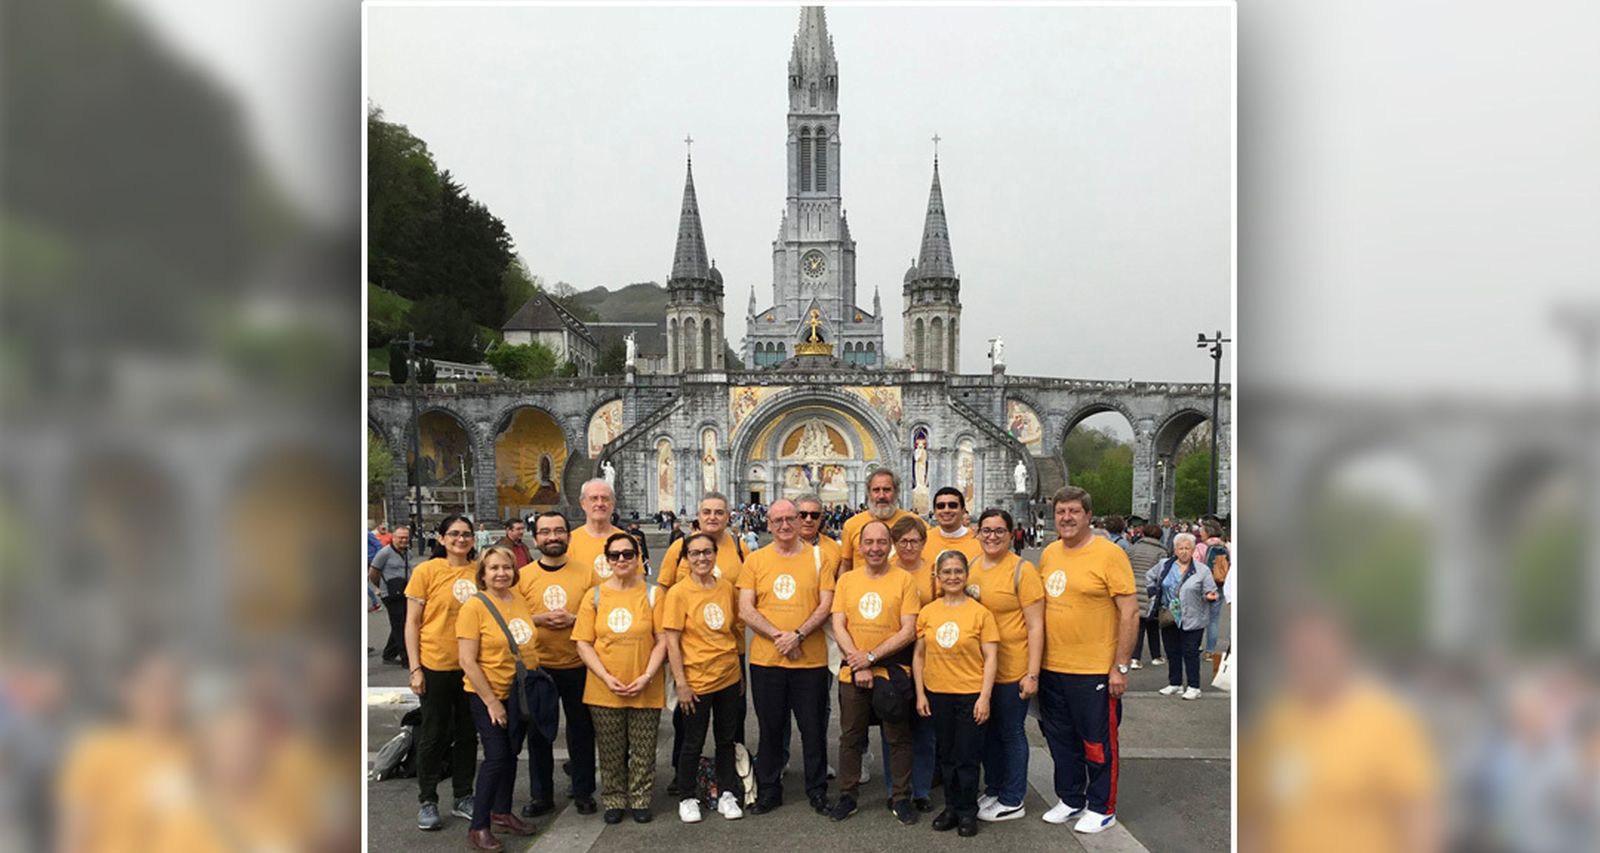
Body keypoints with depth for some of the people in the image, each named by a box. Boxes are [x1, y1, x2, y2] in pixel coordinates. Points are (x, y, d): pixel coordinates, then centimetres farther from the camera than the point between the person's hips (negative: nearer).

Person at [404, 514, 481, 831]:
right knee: (434, 735, 8)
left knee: (467, 734, 13)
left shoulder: (479, 572, 2)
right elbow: (412, 623, -5)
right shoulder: (426, 571, -7)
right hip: (436, 666, -3)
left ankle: (464, 798, 26)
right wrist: (415, 668, -9)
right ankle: (427, 802, 21)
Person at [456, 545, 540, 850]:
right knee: (496, 756, -8)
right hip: (489, 695, -6)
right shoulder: (474, 607, -15)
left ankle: (502, 812, 31)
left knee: (511, 754, 15)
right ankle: (478, 828, 3)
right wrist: (492, 702, -17)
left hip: (521, 693, 6)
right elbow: (468, 662, -17)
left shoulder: (520, 600, 3)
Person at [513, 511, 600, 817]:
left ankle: (583, 792, 24)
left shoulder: (587, 572, -2)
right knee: (538, 733, 10)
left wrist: (574, 619, -16)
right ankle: (540, 795, 23)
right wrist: (539, 619, -16)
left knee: (581, 730, 9)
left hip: (577, 667, -1)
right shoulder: (523, 576, 0)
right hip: (536, 667, 1)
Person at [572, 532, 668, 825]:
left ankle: (640, 800, 24)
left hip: (646, 691, 0)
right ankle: (614, 801, 26)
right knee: (611, 753, 9)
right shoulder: (595, 595, 1)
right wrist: (606, 677, -11)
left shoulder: (652, 594, 0)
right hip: (604, 690, 0)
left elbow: (662, 641, -1)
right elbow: (583, 644, -1)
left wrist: (646, 676, -12)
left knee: (643, 752, 7)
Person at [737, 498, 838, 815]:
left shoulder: (817, 557, 2)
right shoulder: (755, 560, 4)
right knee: (770, 728, 10)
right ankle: (768, 791, 23)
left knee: (814, 728, 7)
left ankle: (817, 790, 22)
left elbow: (826, 605, -3)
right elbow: (745, 609, -3)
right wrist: (778, 635, -14)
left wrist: (798, 634, -16)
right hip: (766, 659, 1)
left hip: (811, 659, -1)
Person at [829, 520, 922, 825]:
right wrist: (859, 667, -11)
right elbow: (838, 627, 0)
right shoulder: (846, 581, 5)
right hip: (853, 673, 2)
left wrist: (871, 657, -15)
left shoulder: (905, 580, -4)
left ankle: (901, 798, 21)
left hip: (892, 672, -2)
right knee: (850, 737, 11)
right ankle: (847, 796, 24)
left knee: (898, 738, 7)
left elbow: (908, 631, -9)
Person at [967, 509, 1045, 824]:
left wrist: (1032, 674, -16)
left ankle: (1012, 801, 19)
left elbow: (1035, 626, -12)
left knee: (1011, 733, 6)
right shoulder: (971, 568, 6)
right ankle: (992, 790, 33)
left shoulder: (1022, 570, -11)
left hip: (1012, 669, -6)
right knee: (987, 731, 17)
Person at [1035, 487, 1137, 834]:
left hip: (1095, 671, -6)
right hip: (1052, 668, 6)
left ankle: (1102, 808, 21)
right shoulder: (1048, 554, 7)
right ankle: (1070, 800, 32)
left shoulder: (1109, 554, -11)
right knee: (1061, 739, 16)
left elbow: (1130, 612, -12)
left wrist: (1120, 666, -14)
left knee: (1098, 741, 6)